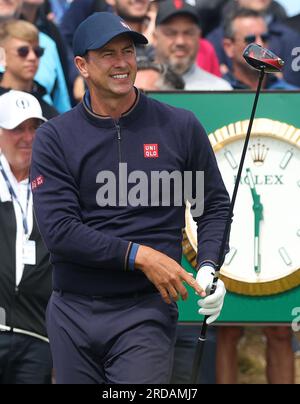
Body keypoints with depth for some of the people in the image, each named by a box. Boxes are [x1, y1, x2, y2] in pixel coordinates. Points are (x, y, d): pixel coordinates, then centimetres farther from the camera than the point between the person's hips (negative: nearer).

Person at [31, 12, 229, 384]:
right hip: (71, 316, 2)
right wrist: (139, 255, -15)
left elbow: (215, 206, 11)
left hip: (144, 313, -1)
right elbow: (58, 230, -9)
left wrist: (209, 268, -7)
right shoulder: (54, 138, 1)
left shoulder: (180, 127, 3)